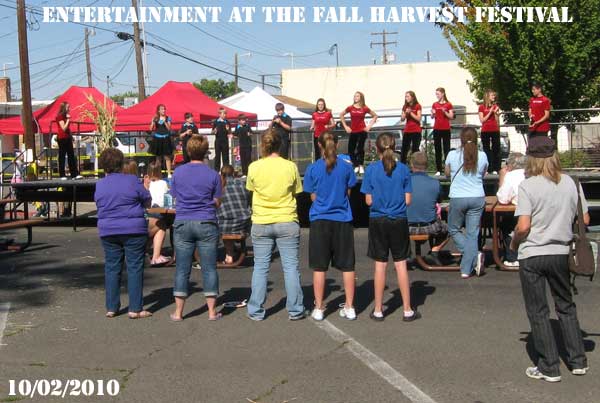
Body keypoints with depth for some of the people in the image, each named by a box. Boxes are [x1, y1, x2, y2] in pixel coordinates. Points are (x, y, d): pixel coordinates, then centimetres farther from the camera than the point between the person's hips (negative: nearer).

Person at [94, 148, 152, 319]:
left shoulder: (99, 185, 4)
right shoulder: (132, 181, -7)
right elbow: (147, 202, 1)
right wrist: (146, 188, 18)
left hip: (108, 232, 4)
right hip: (133, 230, -4)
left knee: (111, 268, 10)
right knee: (135, 268, 1)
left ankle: (111, 308, 12)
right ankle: (135, 309, 0)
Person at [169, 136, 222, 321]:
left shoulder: (178, 172, 0)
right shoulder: (213, 175, -5)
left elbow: (175, 196, 10)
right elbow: (217, 202, 0)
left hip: (183, 223, 2)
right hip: (206, 223, -1)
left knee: (182, 269, 5)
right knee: (209, 268, 5)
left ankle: (178, 312, 9)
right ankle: (212, 311, 8)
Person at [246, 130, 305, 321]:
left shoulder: (254, 167, -6)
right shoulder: (290, 166, -7)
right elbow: (297, 192, 3)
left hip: (261, 223, 1)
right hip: (286, 222, -1)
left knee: (260, 267, 9)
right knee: (291, 267, 6)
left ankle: (256, 311, 12)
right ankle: (295, 310, 10)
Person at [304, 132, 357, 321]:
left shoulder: (312, 169, -4)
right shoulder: (346, 167, -1)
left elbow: (313, 197, 2)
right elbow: (348, 192, 7)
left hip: (320, 220, -1)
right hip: (342, 220, 1)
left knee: (319, 267, 6)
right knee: (347, 265, 8)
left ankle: (319, 308, 10)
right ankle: (350, 308, 12)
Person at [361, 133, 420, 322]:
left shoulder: (371, 169, -6)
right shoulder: (403, 169, -3)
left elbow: (369, 200, -5)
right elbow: (408, 200, -2)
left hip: (377, 221, 0)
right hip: (399, 221, 0)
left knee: (380, 265, 6)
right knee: (400, 264, 6)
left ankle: (378, 310, 12)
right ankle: (407, 310, 9)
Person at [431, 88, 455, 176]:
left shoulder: (448, 104, -2)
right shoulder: (435, 104, 9)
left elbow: (451, 117, -4)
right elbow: (432, 117, 11)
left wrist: (445, 112, -19)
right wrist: (433, 113, -10)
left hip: (446, 129, -4)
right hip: (437, 129, 4)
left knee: (446, 149, -4)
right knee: (437, 149, 5)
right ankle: (439, 170, 9)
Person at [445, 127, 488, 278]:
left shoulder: (452, 155, -5)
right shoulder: (482, 156, 0)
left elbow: (447, 173, 11)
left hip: (458, 198, -2)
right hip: (477, 198, 2)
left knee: (453, 230, 15)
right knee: (472, 233, 6)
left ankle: (474, 255, -5)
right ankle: (466, 269, 4)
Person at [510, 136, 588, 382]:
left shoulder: (528, 186, -14)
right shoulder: (570, 183, 0)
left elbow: (523, 226, -18)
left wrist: (514, 243, 0)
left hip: (532, 255, -4)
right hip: (561, 253, 4)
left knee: (538, 312, 7)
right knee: (566, 306, 19)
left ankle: (549, 367, 12)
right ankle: (578, 361, 24)